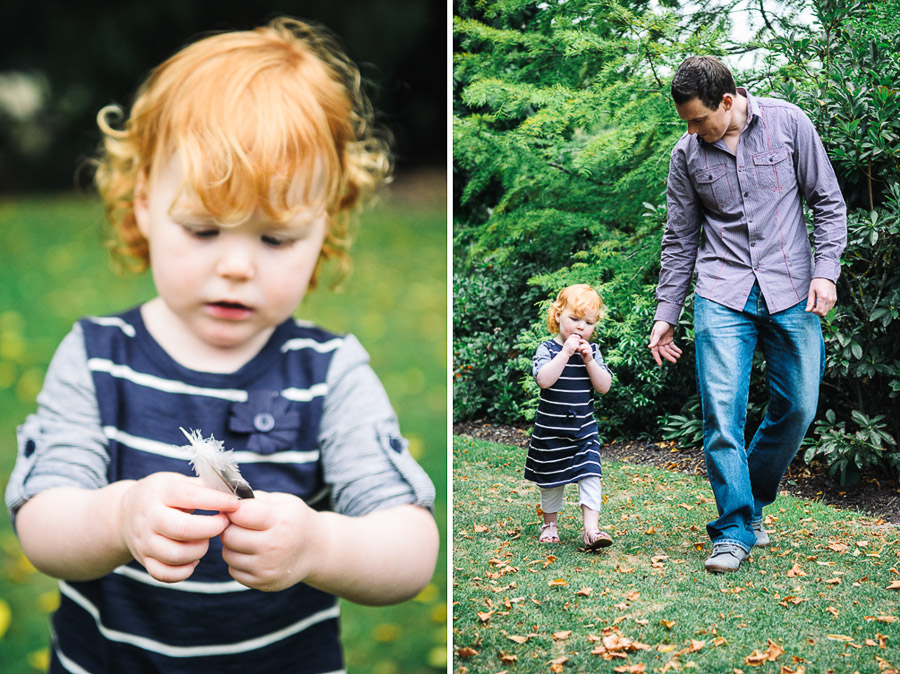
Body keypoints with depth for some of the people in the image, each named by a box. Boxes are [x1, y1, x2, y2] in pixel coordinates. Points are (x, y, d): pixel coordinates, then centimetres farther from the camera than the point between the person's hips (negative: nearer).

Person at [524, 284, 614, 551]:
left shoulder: (592, 351, 2)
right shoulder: (548, 349, -9)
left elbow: (604, 386, -5)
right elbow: (544, 379, -26)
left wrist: (589, 360, -17)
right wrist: (566, 352, -29)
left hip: (584, 431, 2)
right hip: (550, 431, -2)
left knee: (590, 476, -10)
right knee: (551, 479, 11)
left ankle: (591, 529, -10)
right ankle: (550, 524, 30)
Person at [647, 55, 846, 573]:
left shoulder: (788, 123, -1)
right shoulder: (687, 155, 5)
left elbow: (828, 201, 5)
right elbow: (681, 240, 12)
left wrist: (826, 270, -6)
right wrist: (666, 314, 11)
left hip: (790, 293, 0)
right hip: (722, 296, 0)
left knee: (798, 407, 1)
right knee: (722, 410, -11)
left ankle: (754, 501, 24)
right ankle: (735, 530, -3)